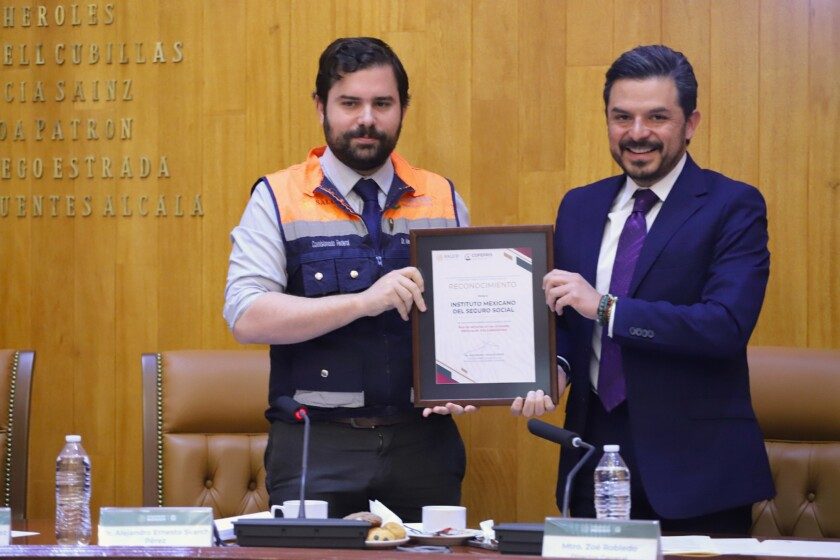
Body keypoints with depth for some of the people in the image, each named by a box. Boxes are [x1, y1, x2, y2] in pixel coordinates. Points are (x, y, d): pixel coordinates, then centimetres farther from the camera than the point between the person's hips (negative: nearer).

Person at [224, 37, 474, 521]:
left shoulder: (443, 199, 10)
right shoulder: (278, 199, 1)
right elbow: (246, 317, -11)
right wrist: (363, 302, -19)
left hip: (423, 441, 3)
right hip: (316, 447, -2)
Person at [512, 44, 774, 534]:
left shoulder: (733, 208, -6)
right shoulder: (579, 207, 11)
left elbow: (728, 325, -18)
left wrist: (606, 307, -21)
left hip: (693, 464, -4)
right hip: (594, 454, 5)